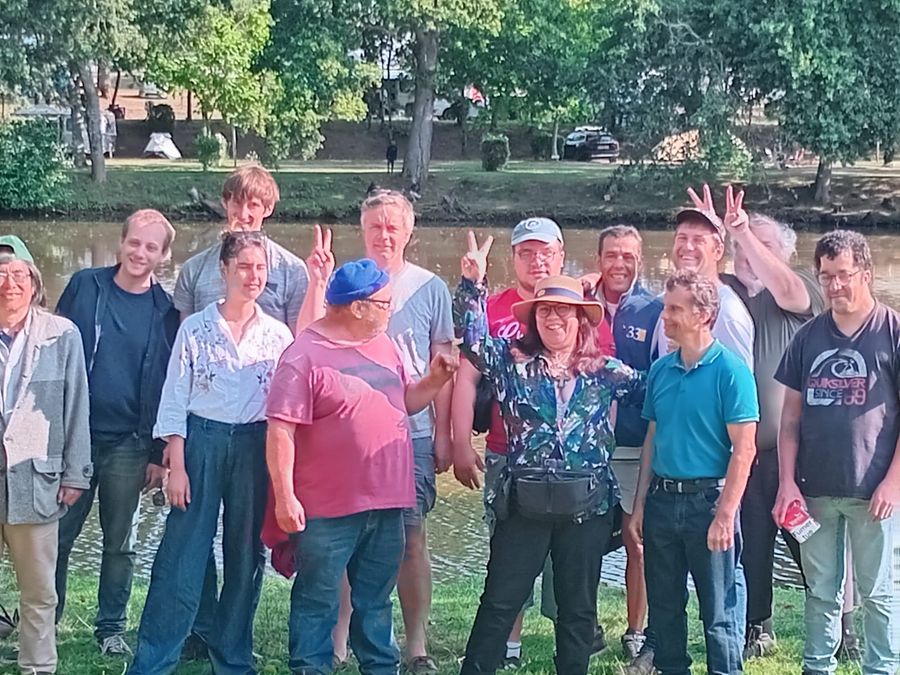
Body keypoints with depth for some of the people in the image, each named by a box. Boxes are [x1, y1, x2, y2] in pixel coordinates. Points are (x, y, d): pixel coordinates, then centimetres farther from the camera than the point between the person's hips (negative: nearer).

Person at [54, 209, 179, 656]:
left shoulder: (165, 311, 1)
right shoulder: (85, 287, 1)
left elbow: (168, 385, 3)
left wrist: (160, 452, 0)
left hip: (129, 444, 0)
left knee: (120, 543, 10)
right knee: (57, 536, 5)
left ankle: (111, 627, 23)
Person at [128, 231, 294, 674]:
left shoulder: (278, 334, 5)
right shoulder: (195, 328, 0)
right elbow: (175, 400, -1)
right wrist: (176, 466, -7)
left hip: (255, 447, 2)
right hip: (201, 442, -2)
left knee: (246, 557, 8)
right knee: (181, 557, -3)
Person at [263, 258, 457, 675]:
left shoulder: (384, 345, 9)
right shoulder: (304, 356, -14)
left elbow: (405, 401, 21)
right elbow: (280, 431, -16)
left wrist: (434, 380, 2)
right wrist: (285, 496, -19)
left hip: (385, 503, 7)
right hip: (326, 509, -7)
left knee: (375, 599, 18)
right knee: (318, 602, 5)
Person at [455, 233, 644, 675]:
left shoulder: (603, 371, 6)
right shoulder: (512, 362, 3)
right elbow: (472, 339, -7)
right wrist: (472, 284, -15)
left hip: (587, 504, 1)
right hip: (524, 501, -1)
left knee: (578, 606, 12)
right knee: (500, 600, 3)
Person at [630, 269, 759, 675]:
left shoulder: (730, 371, -10)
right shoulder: (660, 370, 8)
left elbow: (744, 450, -12)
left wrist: (725, 515, -17)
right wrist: (640, 504, 10)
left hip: (708, 500, -6)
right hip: (662, 500, 6)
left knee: (719, 612, 2)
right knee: (664, 606, 14)